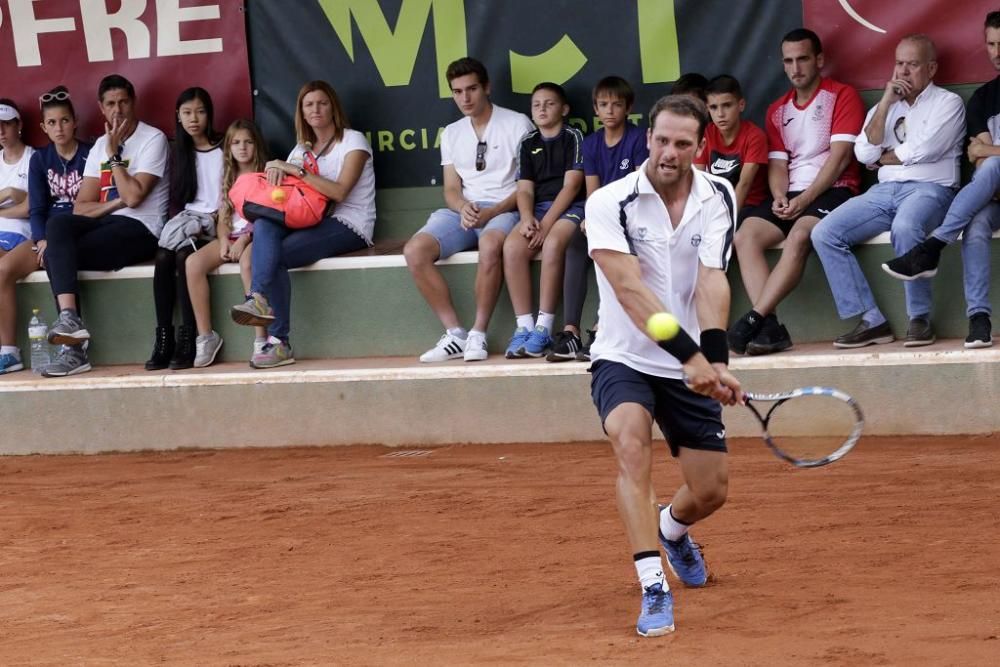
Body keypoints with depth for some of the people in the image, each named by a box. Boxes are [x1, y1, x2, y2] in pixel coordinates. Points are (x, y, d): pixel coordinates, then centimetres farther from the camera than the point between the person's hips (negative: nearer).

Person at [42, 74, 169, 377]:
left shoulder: (153, 139, -3)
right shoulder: (100, 145, 18)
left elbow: (133, 197, -16)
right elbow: (81, 207, 9)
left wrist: (114, 154, -9)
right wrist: (116, 202, -8)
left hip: (139, 229, -6)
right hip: (107, 224, 6)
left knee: (56, 256, -23)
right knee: (57, 223, -25)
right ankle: (68, 318, -33)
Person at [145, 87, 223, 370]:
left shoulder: (223, 150, 3)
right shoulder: (182, 153, 18)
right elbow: (178, 198, 15)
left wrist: (211, 221, -15)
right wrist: (184, 219, -4)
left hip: (214, 221, -4)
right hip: (188, 218, 4)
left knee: (183, 255, -33)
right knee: (164, 256, -28)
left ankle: (187, 339, -32)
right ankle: (163, 338, -31)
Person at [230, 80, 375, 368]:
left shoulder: (352, 141, 2)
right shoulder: (303, 149, 21)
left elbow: (339, 192, -13)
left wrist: (297, 171, -16)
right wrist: (275, 168, -10)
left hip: (349, 225, -6)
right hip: (314, 223, 6)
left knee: (274, 255, -28)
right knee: (264, 226, -29)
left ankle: (278, 342, -34)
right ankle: (260, 299, -44)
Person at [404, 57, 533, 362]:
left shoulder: (516, 124, 2)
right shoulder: (452, 134, 19)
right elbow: (451, 188, 15)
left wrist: (492, 212, -16)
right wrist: (464, 208, -10)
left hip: (503, 210, -5)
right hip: (463, 211, 5)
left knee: (490, 244, -41)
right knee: (415, 251, -24)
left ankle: (478, 334, -31)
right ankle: (455, 334, -21)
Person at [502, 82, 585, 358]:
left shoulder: (573, 137, 2)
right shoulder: (528, 143, 17)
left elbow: (572, 185, -6)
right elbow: (525, 189, 11)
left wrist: (546, 223, -15)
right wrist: (527, 218, -11)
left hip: (570, 207, -4)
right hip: (538, 208, 4)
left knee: (553, 242, -35)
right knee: (512, 246, -26)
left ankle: (544, 327, -32)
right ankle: (524, 326, -25)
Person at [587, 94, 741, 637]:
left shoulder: (717, 197, -5)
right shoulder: (611, 203, -16)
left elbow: (712, 282, -17)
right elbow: (630, 290, -26)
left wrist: (715, 359, -33)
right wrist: (691, 355, -36)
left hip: (691, 366, 3)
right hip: (624, 359, -3)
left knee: (710, 492, 6)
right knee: (631, 443, -32)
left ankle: (671, 530, 44)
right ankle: (654, 589, -33)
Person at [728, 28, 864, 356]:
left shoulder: (843, 96, 1)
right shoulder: (777, 111, 20)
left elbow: (839, 157, -8)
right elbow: (777, 164, 13)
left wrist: (805, 199, -17)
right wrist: (780, 197, -9)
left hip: (831, 191, -6)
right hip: (791, 196, 6)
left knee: (800, 235, -35)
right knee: (745, 236, -21)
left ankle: (754, 319, -39)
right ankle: (769, 328, -31)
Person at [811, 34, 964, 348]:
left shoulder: (948, 103, 6)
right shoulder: (883, 108, 23)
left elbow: (923, 150, -8)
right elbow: (865, 153, 6)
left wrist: (883, 158, 7)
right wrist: (886, 103, 1)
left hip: (930, 189, -6)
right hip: (884, 192, 6)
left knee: (904, 227, -40)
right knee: (824, 234, -16)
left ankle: (920, 319, -28)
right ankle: (872, 321, -18)